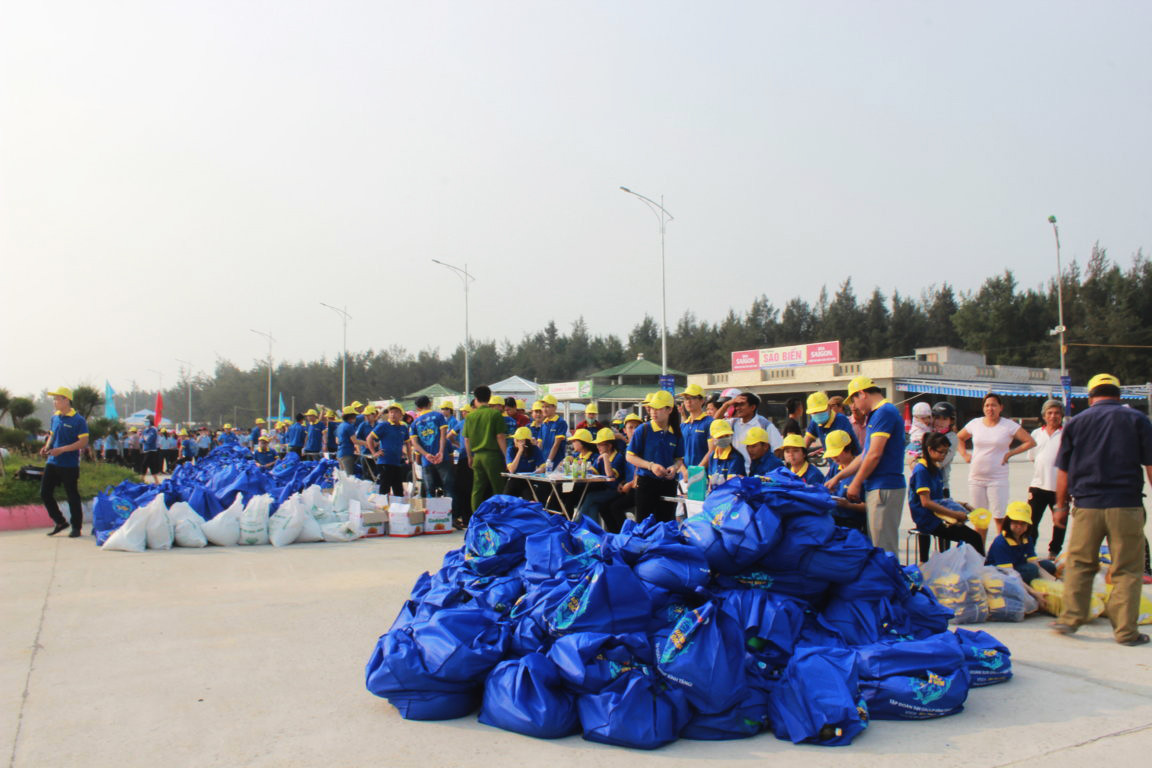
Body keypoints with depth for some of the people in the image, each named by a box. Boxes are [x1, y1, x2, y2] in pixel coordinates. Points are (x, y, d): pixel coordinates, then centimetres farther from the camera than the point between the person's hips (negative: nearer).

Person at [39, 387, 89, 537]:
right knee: (45, 494, 6)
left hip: (70, 465, -7)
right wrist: (47, 447, 2)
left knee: (72, 497, 1)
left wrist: (62, 449, -22)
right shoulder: (55, 417, 9)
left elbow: (83, 442, -16)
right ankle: (60, 522, 21)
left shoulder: (78, 420, -11)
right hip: (52, 462, 7)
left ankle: (76, 528, 13)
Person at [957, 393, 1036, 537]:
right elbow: (959, 438, 22)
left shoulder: (1009, 426, -2)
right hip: (976, 478, 3)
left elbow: (1031, 442, -2)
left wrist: (1010, 453, -7)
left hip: (998, 479, -3)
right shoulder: (975, 423, 6)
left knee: (1000, 518, -5)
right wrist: (965, 455, 8)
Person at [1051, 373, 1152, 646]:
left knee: (1079, 564, 13)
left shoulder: (1075, 422, 7)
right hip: (1126, 505, -1)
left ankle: (1071, 618, 14)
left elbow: (1063, 471, 9)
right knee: (1127, 570, 5)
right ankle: (1126, 630, 7)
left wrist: (1060, 506, 17)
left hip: (1086, 505, 1)